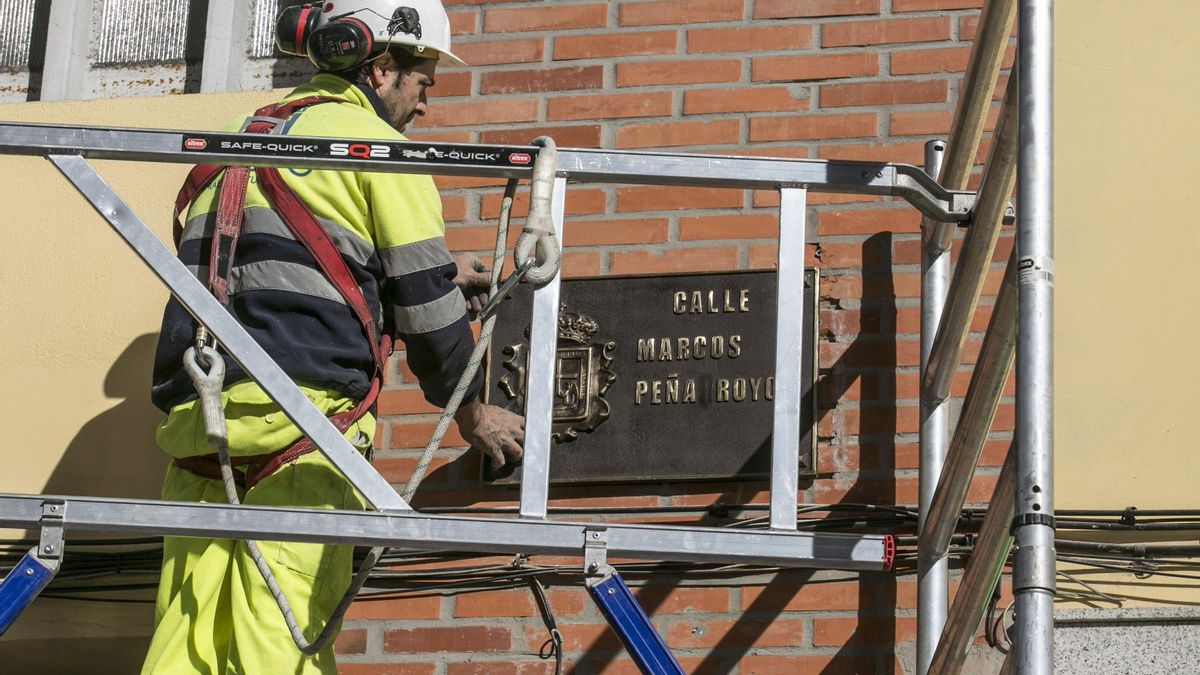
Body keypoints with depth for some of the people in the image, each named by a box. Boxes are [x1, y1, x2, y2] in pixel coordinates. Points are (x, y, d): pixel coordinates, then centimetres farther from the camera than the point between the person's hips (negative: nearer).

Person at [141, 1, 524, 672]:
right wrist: (474, 412, 19)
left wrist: (433, 273, 40)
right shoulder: (377, 143, 5)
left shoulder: (247, 140, 27)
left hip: (195, 413, 7)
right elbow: (423, 304, 5)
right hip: (301, 414, -6)